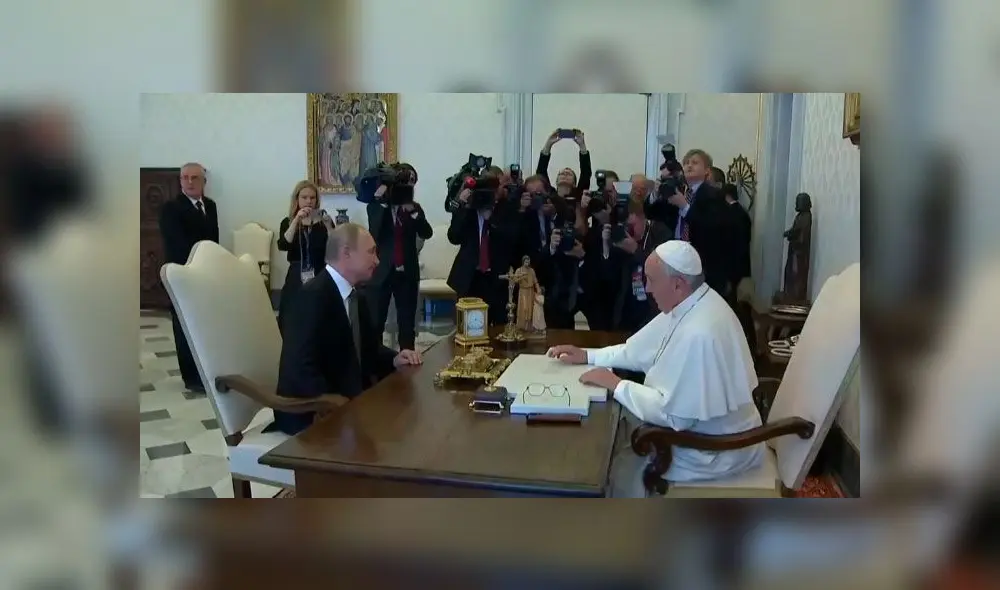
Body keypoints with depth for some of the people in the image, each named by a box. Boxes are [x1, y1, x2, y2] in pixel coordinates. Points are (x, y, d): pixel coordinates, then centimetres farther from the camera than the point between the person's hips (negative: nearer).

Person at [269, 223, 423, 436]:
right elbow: (301, 368, -27)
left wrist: (394, 359, -1)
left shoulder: (355, 296, 8)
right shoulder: (313, 296, -19)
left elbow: (367, 349, 17)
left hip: (351, 397, 9)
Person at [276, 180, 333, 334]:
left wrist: (328, 226, -19)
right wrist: (296, 220, -21)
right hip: (296, 279, 0)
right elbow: (283, 246, -14)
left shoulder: (324, 221, 5)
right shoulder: (288, 222, 5)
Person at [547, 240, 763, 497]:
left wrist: (616, 384, -20)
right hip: (698, 423, 9)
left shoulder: (699, 333, -34)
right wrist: (587, 355, 2)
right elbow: (641, 349, 9)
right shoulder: (689, 304, -3)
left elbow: (673, 414, -31)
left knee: (623, 466, -1)